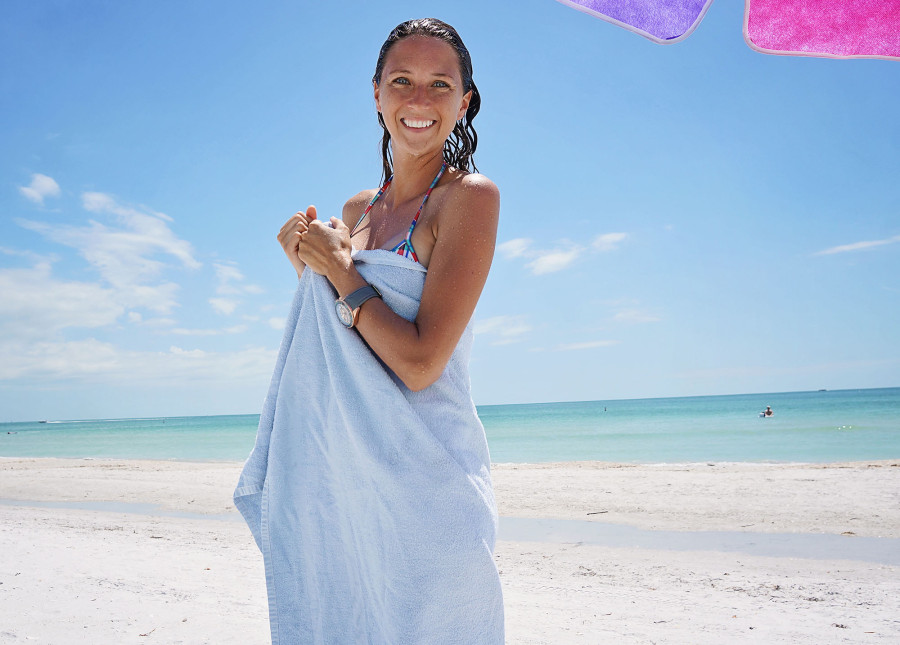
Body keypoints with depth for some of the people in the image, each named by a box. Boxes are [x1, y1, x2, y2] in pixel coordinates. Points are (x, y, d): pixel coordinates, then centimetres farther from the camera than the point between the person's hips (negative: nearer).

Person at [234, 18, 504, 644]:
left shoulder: (470, 196, -11)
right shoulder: (357, 209, 10)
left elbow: (420, 363, -20)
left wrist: (338, 269, -11)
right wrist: (305, 263, 2)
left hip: (421, 485, -6)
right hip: (337, 482, 7)